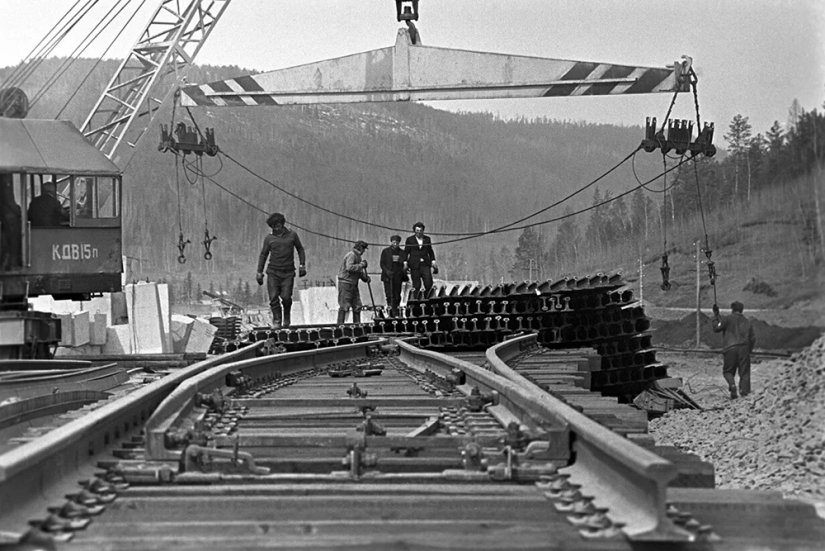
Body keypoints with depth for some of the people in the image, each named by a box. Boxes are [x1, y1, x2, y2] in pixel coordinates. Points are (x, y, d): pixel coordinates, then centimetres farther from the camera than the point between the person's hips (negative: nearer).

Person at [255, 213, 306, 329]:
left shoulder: (292, 235, 6)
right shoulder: (269, 238, 6)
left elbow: (300, 249, 17)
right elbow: (263, 255, 13)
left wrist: (302, 265, 7)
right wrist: (259, 272, 8)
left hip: (288, 272, -1)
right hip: (273, 272, 1)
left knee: (286, 297, -10)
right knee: (274, 297, -9)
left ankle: (287, 316, 18)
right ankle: (276, 321, 1)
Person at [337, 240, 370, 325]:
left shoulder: (358, 257, 19)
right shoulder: (351, 255, -13)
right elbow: (349, 267, -28)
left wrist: (365, 277, 8)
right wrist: (361, 265, -20)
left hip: (353, 285, 10)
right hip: (345, 284, -10)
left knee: (357, 306, 9)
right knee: (344, 306, -9)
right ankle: (340, 325, -8)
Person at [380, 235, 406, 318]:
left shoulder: (402, 252, 13)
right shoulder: (385, 251, 8)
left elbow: (404, 264, 14)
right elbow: (382, 263, 4)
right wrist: (387, 271, -12)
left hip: (398, 276, 2)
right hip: (388, 276, -2)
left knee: (397, 295, -1)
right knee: (389, 294, -11)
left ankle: (396, 314, 3)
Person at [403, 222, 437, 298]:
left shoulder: (427, 239, 12)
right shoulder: (410, 239, 4)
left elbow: (430, 251, 18)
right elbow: (406, 252, 3)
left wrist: (433, 261, 10)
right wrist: (405, 263, -6)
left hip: (425, 264, 2)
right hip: (415, 265, -2)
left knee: (429, 283, -9)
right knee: (416, 285, -2)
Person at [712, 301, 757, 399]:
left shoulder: (727, 319, 2)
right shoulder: (747, 322, 15)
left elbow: (716, 328, -1)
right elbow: (752, 339, 15)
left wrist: (716, 316, 9)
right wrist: (748, 350, 27)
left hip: (730, 349, -2)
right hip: (744, 349, 2)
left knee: (728, 371, 10)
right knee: (744, 373, 4)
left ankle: (732, 384, -19)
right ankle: (744, 392, -8)